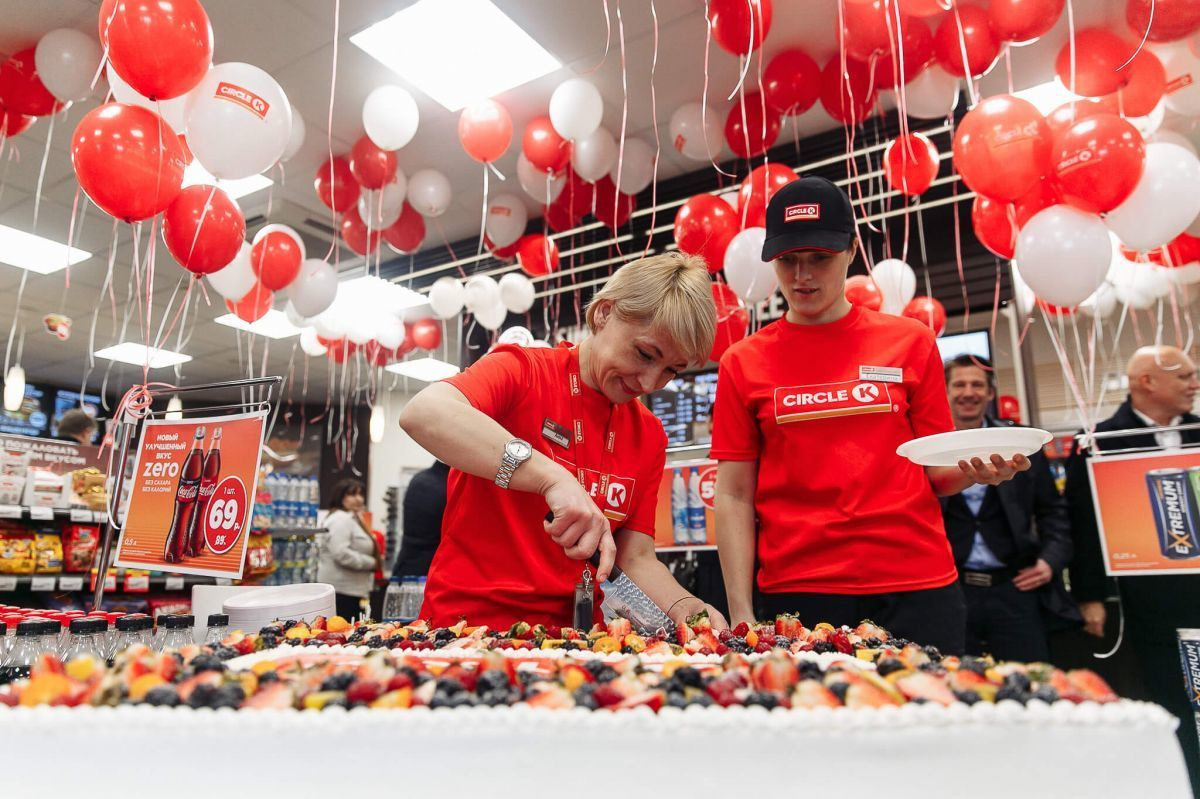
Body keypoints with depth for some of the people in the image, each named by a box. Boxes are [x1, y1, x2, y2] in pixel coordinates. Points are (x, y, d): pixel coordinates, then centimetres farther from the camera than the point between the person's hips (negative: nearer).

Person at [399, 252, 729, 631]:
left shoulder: (650, 438, 7)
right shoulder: (522, 371, -7)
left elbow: (636, 558, 5)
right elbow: (421, 413, -26)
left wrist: (686, 608, -14)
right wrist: (553, 477, -34)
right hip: (467, 620, -5)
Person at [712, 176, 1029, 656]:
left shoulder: (910, 342, 6)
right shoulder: (743, 363, 3)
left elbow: (935, 472, 10)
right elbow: (734, 496, 1)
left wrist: (974, 471, -13)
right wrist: (741, 614, -5)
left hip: (916, 587, 1)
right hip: (794, 593, -1)